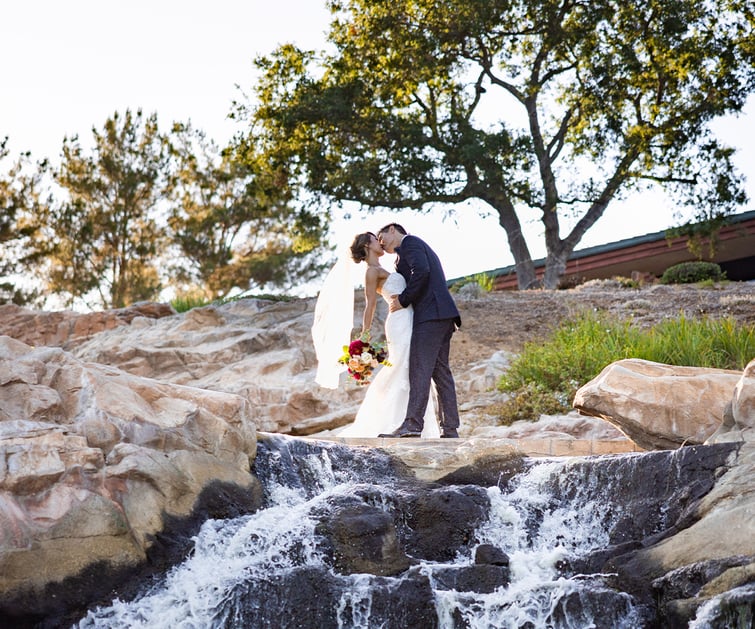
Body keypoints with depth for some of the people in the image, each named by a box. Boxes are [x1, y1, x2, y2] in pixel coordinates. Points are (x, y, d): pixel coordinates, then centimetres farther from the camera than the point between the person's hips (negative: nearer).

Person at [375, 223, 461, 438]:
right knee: (440, 371, 6)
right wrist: (402, 297, 11)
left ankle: (412, 425, -23)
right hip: (443, 316, 10)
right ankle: (450, 430, 3)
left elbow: (421, 271, -16)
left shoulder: (409, 242, 1)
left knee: (420, 369, -16)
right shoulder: (421, 247, 32)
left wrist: (403, 300, -10)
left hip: (431, 313, -10)